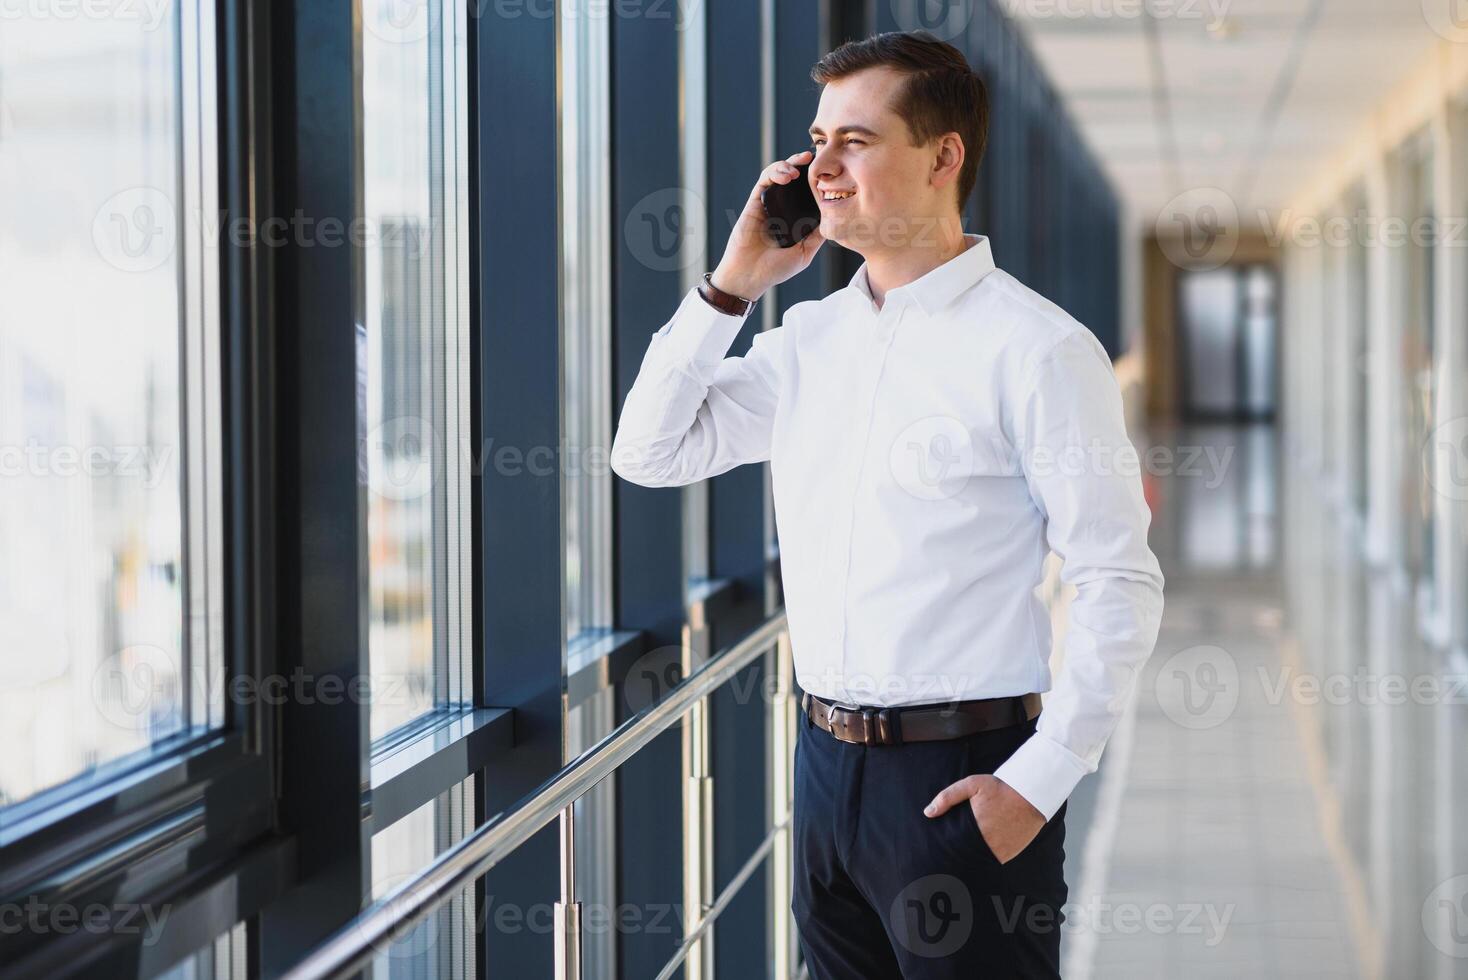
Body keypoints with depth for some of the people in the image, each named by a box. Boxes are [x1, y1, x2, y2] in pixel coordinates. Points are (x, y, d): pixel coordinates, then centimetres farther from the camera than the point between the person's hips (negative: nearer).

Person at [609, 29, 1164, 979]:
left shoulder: (1036, 349, -10)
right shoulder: (809, 338, 10)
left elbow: (1122, 588, -11)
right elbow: (650, 453, 12)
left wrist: (1037, 784, -16)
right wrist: (732, 284, 4)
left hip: (958, 780, -6)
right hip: (828, 761, 6)